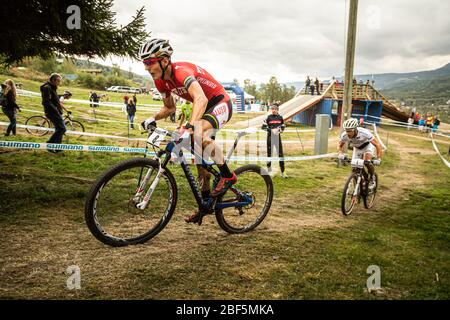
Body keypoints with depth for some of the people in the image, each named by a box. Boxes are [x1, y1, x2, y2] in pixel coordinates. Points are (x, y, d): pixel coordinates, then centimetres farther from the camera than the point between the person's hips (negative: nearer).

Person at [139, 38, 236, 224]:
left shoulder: (181, 71, -30)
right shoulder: (161, 80, -3)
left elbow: (201, 99, -48)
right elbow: (169, 107, 12)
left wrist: (189, 126, -60)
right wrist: (153, 119, -6)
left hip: (221, 104, -9)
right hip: (205, 109, 9)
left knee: (199, 132, -37)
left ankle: (228, 176, -19)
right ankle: (206, 202, 21)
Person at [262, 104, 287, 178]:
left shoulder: (280, 117, 5)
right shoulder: (269, 117, -2)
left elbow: (283, 127, 14)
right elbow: (263, 127, -3)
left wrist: (280, 130, -7)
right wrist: (271, 130, -15)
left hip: (278, 137, 2)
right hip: (270, 137, -2)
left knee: (280, 154, 0)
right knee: (269, 153, 4)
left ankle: (282, 172, 7)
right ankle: (269, 171, 18)